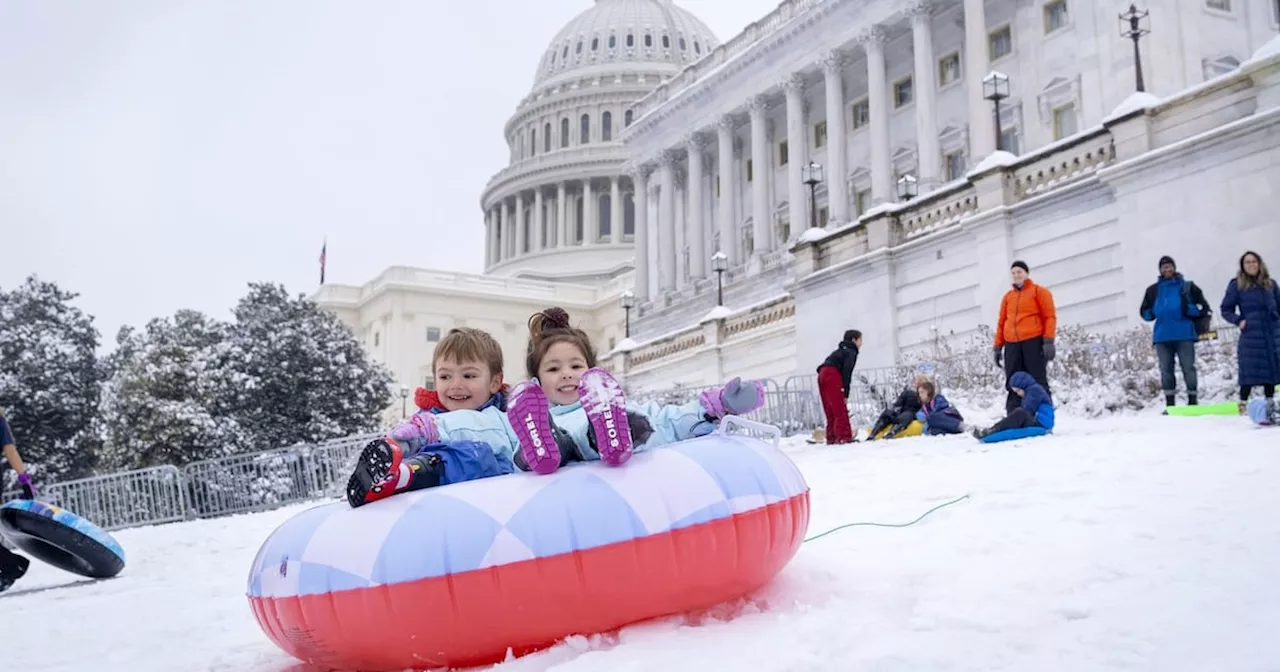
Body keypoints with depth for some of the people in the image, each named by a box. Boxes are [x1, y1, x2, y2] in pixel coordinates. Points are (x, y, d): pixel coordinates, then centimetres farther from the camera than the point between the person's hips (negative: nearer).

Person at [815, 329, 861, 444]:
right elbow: (847, 373, -9)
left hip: (822, 374, 8)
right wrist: (846, 394, -12)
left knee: (830, 411, 10)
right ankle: (844, 436, -14)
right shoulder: (851, 352, 3)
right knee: (840, 409, -9)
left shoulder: (841, 350, 30)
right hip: (832, 376, -8)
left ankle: (831, 438, 9)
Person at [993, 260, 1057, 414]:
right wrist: (998, 347, 12)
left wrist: (1048, 341, -12)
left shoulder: (1039, 291, 7)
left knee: (1038, 382, -4)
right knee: (1013, 384, 2)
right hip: (1012, 345, 4)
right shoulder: (1008, 296, 19)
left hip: (1034, 341, -4)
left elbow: (1050, 317, -1)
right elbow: (1001, 322, 19)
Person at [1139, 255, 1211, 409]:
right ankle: (1170, 405, 7)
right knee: (1166, 370, 3)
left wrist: (1189, 310, -13)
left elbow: (1203, 307, 4)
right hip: (1162, 335, 3)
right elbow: (1144, 312, 19)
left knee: (1188, 368, -2)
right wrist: (1154, 313, -1)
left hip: (1184, 334, -3)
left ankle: (1193, 401, 4)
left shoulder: (1187, 286, 8)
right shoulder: (1153, 290, 15)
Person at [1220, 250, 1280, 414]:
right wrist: (1238, 321, -10)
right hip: (1251, 334, -4)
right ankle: (1243, 403, -5)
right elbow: (1226, 310, 5)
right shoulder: (1236, 284, 3)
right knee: (1250, 370, -9)